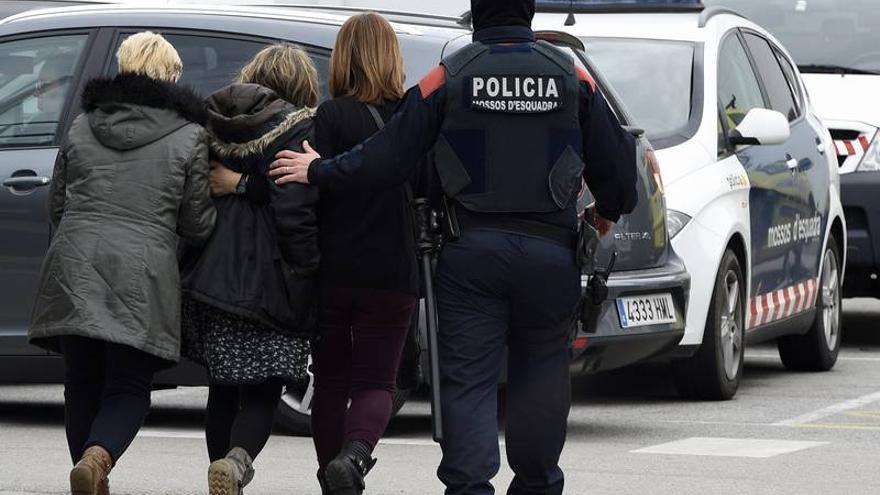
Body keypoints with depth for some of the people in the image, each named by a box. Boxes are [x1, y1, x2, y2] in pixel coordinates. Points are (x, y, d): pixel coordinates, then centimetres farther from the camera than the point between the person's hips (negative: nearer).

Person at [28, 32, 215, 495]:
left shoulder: (82, 127, 12)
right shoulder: (188, 137, 1)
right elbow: (196, 224, 4)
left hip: (73, 268, 3)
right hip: (142, 274, -3)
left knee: (82, 384, 12)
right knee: (128, 389, 2)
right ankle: (98, 457, -24)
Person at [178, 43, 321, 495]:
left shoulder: (217, 123, 10)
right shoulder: (298, 128, -8)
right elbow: (295, 210, -16)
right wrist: (309, 270, -9)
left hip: (210, 274, 5)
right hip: (270, 282, -5)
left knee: (223, 389, 18)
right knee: (263, 393, -4)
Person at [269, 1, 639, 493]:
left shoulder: (448, 78, -3)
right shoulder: (571, 77, 2)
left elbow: (388, 157, -2)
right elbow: (617, 158, 7)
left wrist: (319, 171, 12)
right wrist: (609, 212, 29)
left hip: (471, 251, -1)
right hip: (550, 249, 1)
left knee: (469, 379, 0)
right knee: (541, 375, 13)